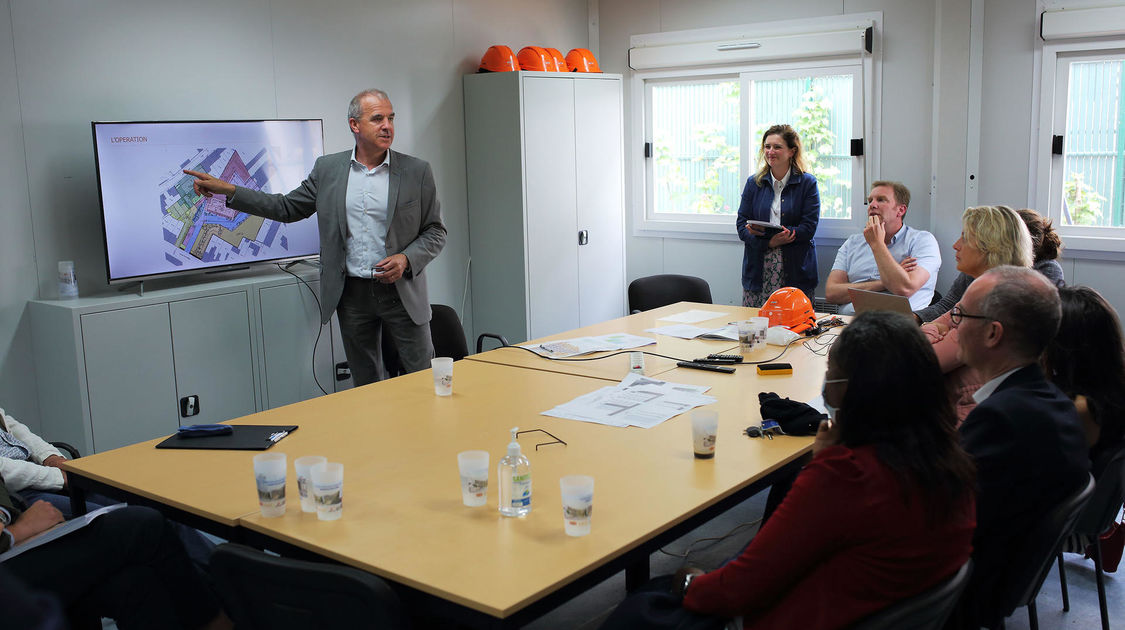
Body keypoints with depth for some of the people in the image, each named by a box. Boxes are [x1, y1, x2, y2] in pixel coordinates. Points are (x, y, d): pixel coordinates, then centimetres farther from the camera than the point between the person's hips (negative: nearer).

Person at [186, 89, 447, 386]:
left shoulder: (416, 171, -2)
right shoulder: (327, 169, 4)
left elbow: (435, 232, 2)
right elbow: (287, 208, 10)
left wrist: (406, 258, -16)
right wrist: (228, 190, 3)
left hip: (401, 291, -2)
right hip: (351, 293, 2)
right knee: (364, 384, 13)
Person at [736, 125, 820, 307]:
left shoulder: (808, 183, 3)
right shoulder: (753, 183, 11)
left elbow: (809, 227, -6)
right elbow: (741, 225, 6)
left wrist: (765, 233, -16)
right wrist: (770, 242, -14)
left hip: (795, 272, -2)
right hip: (758, 273, 2)